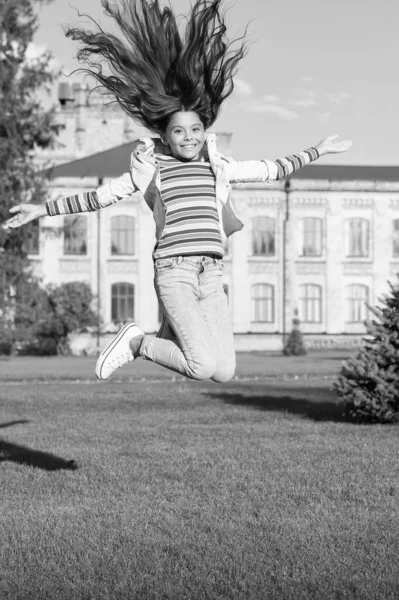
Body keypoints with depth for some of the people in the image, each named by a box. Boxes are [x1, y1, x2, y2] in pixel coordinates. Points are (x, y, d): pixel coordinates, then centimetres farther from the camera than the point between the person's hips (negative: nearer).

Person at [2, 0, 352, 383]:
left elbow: (271, 170, 23)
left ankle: (176, 333, 24)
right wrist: (41, 210, 8)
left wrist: (317, 151, 25)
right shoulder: (151, 168, 5)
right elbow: (98, 198, 10)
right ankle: (137, 341, 6)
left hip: (211, 275, 5)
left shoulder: (217, 168, 15)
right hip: (174, 271, -5)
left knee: (223, 373, -1)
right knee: (204, 367, -17)